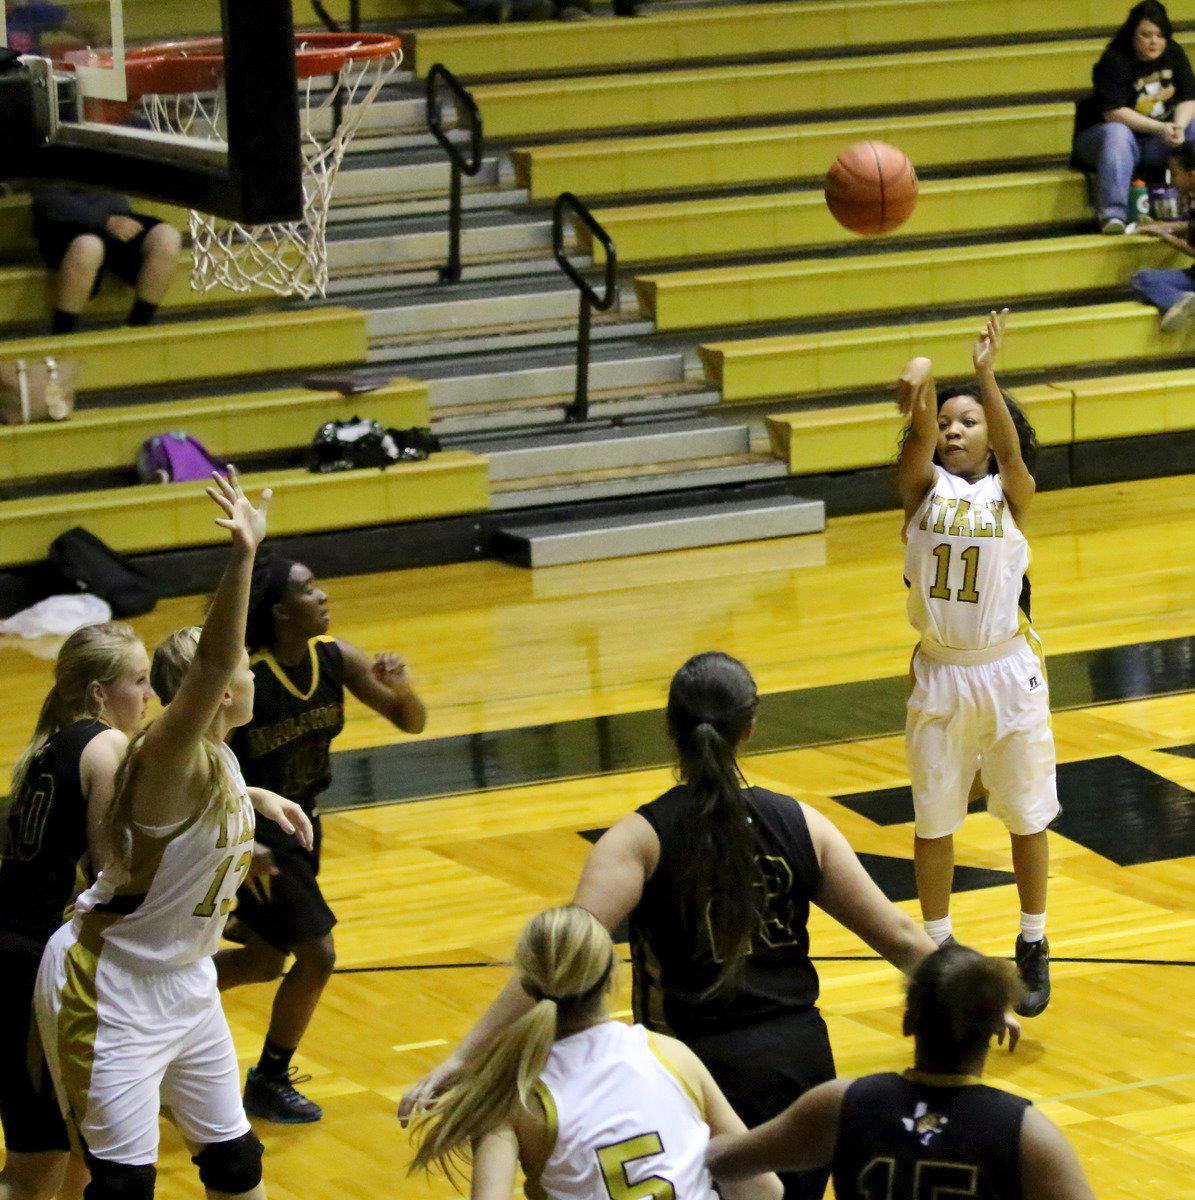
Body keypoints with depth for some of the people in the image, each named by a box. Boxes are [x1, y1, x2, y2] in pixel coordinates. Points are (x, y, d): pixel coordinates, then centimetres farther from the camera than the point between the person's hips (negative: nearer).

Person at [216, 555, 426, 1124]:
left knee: (267, 959, 19)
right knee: (317, 954, -8)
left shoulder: (334, 658, -9)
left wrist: (399, 686, -25)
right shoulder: (243, 679, -27)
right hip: (254, 830, -8)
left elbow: (411, 722, -2)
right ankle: (270, 1084, 13)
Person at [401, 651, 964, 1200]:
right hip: (802, 1061, 4)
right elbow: (897, 937, 8)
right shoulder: (800, 825, 2)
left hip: (703, 1067, -4)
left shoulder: (642, 839, -9)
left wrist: (464, 1056, -21)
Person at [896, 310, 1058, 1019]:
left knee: (1027, 816, 9)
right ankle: (938, 948, 23)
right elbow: (920, 436, -22)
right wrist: (919, 386, -45)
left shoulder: (1011, 493, -3)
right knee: (934, 820, 9)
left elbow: (1009, 447, -24)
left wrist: (987, 375, -40)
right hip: (940, 674, 1)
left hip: (1010, 671, -1)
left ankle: (1033, 947, 24)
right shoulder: (924, 487, -1)